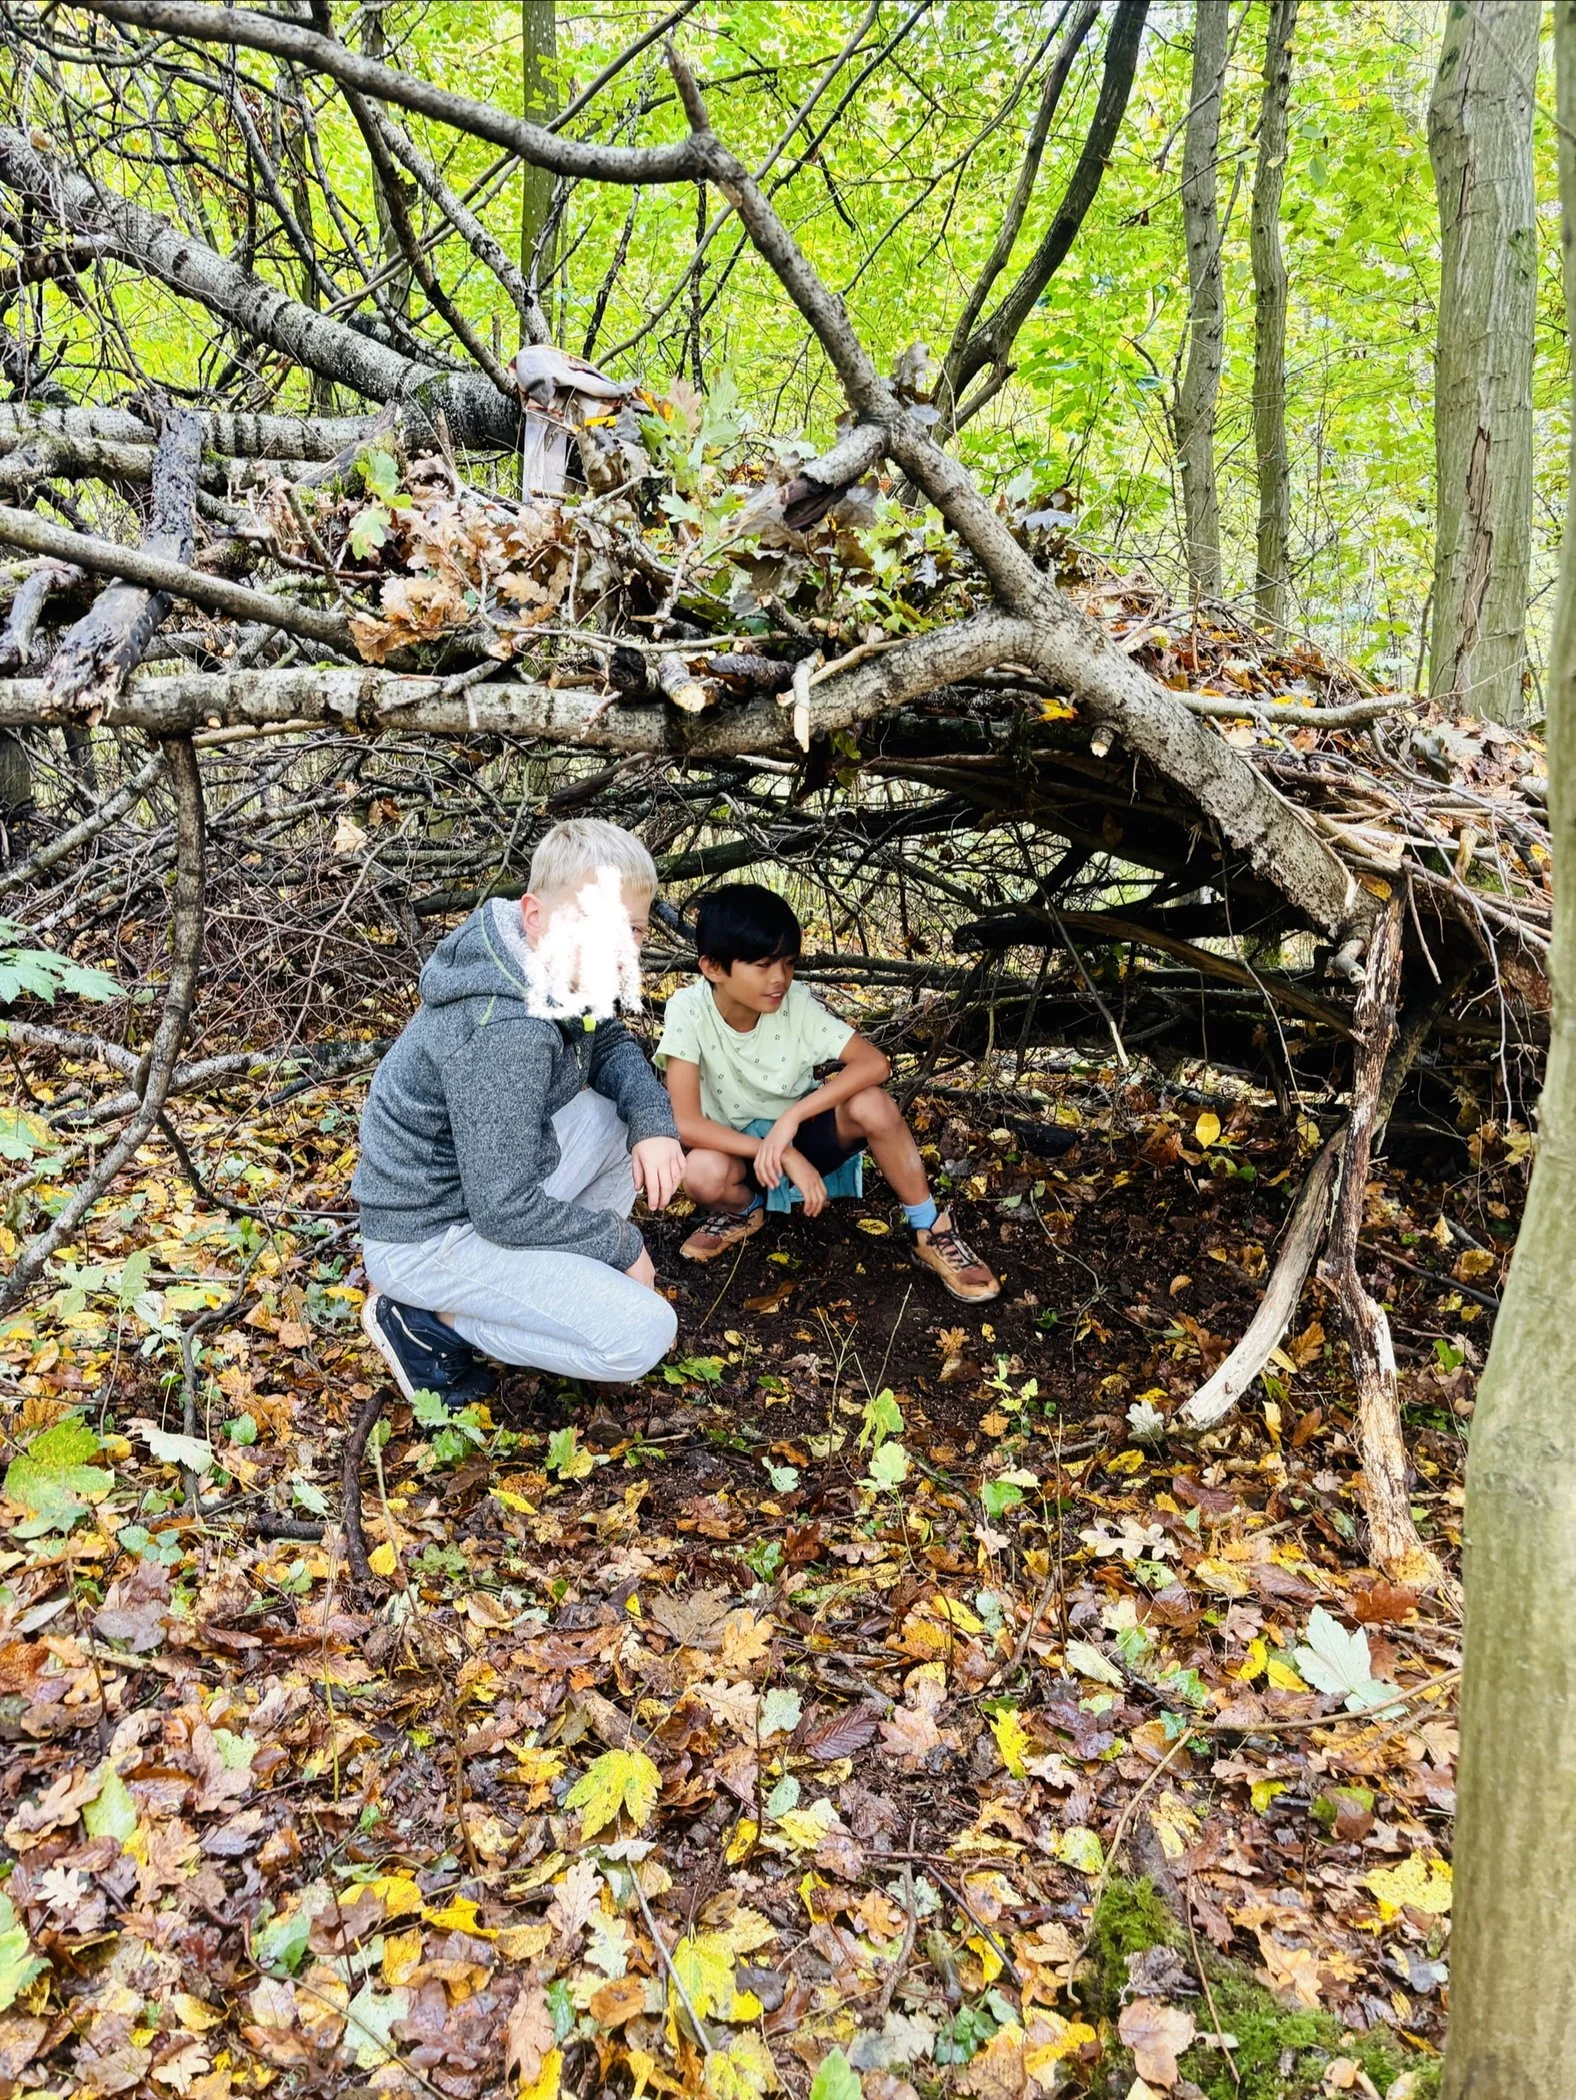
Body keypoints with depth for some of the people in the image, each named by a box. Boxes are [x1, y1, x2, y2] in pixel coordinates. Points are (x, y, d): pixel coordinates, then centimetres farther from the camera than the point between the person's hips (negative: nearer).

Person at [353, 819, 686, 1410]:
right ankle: (429, 1320, -2)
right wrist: (621, 1244, -12)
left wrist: (654, 1121, -9)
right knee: (643, 1334, -15)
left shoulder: (563, 977, -6)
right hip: (428, 1237, -9)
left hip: (485, 1177, 9)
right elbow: (505, 1211, -28)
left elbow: (612, 1045, 12)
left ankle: (550, 1280, 12)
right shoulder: (504, 1032, -31)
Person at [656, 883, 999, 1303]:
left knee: (872, 1104, -29)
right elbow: (686, 1124, -28)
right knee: (702, 1172, -36)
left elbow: (874, 1063, -24)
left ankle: (931, 1233, -9)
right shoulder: (689, 1011, -24)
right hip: (739, 1148, -1)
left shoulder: (795, 1003, -18)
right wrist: (783, 1156, -33)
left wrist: (791, 1117, -34)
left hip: (800, 1133, 1)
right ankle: (743, 1210, 2)